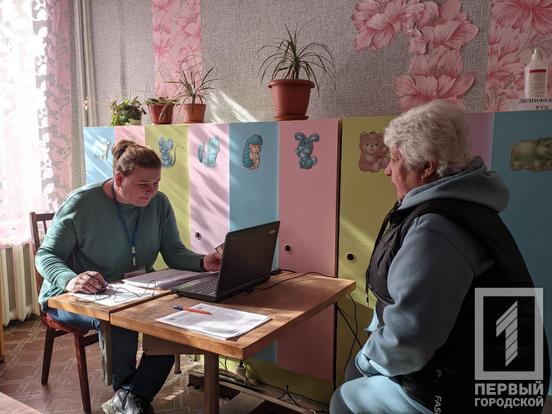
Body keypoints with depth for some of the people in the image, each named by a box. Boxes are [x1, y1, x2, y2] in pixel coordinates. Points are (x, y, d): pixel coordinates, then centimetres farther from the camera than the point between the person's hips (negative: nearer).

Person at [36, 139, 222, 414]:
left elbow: (174, 252, 0)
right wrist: (70, 280, -34)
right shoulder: (81, 204, -14)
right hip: (74, 298, -4)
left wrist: (201, 263, -22)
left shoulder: (159, 203, -1)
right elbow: (46, 255, -11)